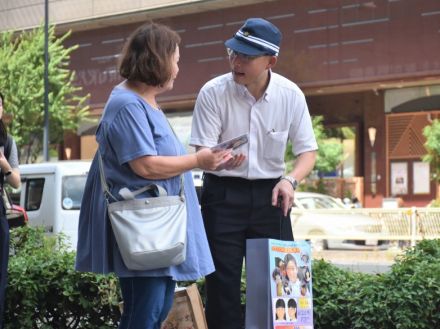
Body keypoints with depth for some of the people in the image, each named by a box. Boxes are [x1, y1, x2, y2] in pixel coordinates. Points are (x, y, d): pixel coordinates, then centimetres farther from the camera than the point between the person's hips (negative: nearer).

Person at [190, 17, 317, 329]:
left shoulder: (290, 94, -9)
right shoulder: (213, 93, -14)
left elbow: (308, 151, -1)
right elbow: (202, 154, -14)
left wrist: (290, 180, -21)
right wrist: (221, 162, -38)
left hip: (269, 193, 2)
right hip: (224, 193, -2)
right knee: (223, 280, -1)